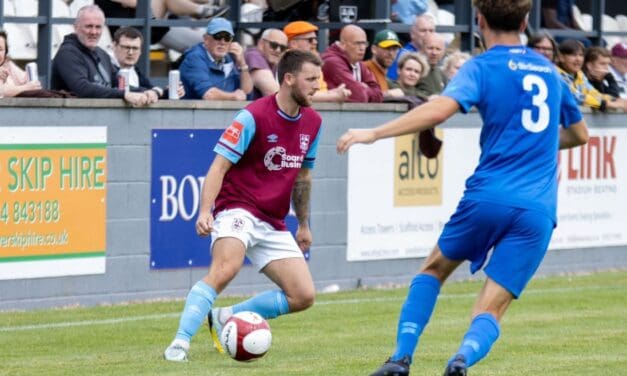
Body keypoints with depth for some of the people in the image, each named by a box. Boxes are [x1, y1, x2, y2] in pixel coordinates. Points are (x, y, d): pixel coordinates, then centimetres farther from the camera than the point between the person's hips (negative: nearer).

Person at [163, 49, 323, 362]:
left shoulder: (312, 122, 8)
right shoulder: (254, 116, -13)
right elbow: (220, 165, -15)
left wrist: (303, 223, 26)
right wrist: (205, 211, -27)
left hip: (273, 224, 7)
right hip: (238, 211, -7)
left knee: (303, 296, -4)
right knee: (225, 269, -35)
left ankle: (226, 318, 9)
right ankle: (180, 343, -33)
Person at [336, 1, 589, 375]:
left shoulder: (482, 67, 1)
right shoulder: (549, 70, 18)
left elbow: (441, 108, -19)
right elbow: (580, 134, 32)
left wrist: (374, 133, -17)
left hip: (489, 196, -2)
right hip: (538, 211, 3)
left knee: (434, 268, 25)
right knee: (491, 310, 0)